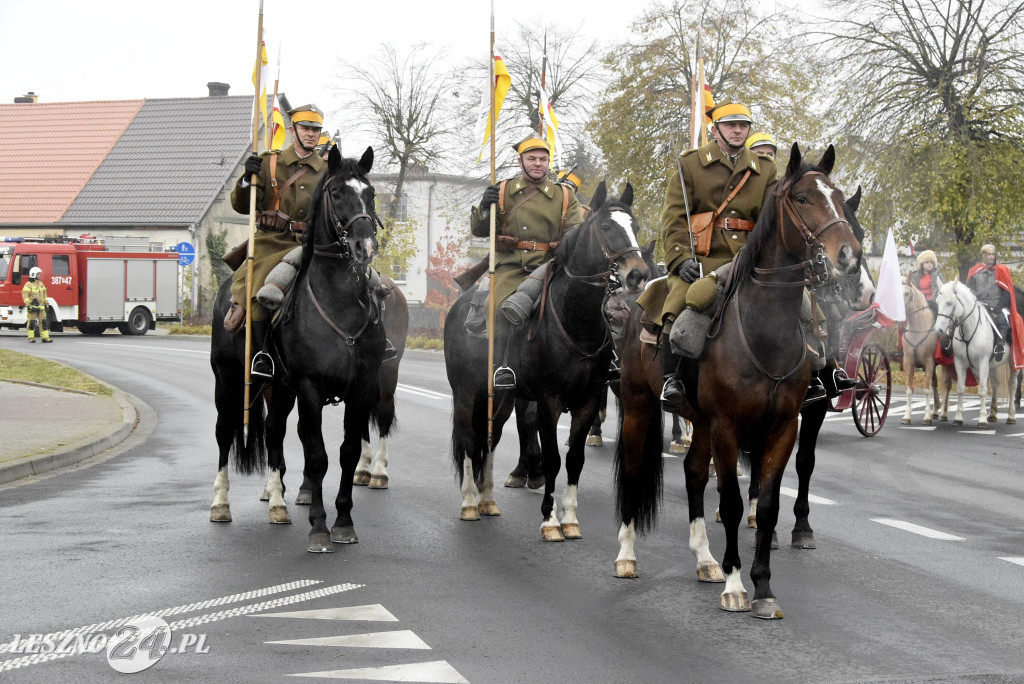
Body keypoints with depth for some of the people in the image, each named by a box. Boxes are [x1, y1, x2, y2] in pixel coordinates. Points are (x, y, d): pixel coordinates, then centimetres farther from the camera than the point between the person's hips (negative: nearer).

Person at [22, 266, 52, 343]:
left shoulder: (41, 284, 15)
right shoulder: (28, 285, -8)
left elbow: (44, 294, 23)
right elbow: (25, 295, -15)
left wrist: (46, 303, 20)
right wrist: (28, 304, -22)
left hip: (41, 307, 6)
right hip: (32, 307, -6)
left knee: (43, 322, 1)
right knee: (31, 322, -2)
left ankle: (45, 338, 1)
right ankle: (31, 338, 4)